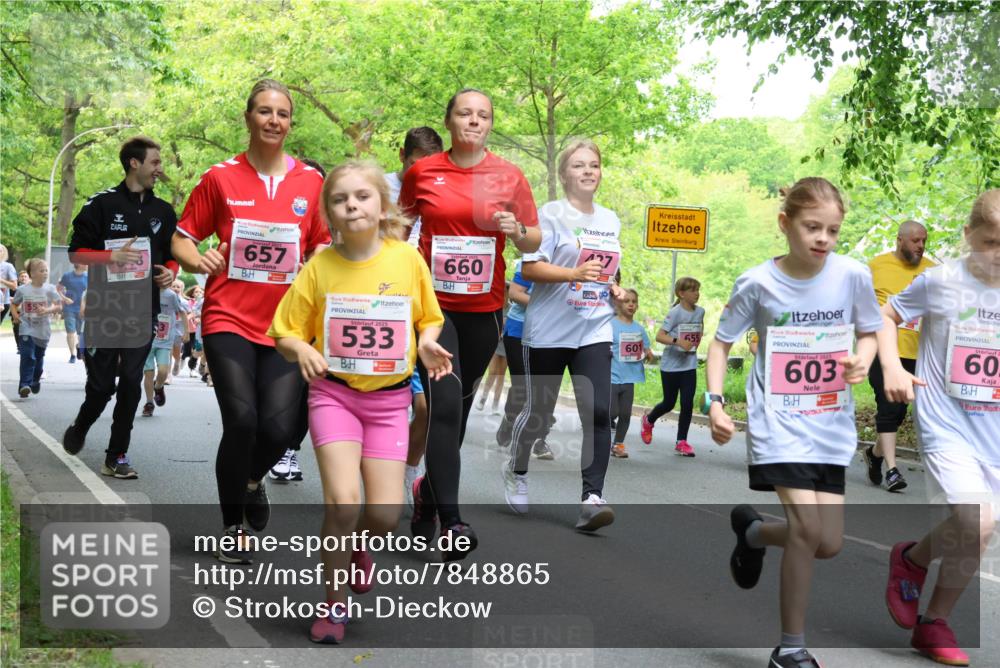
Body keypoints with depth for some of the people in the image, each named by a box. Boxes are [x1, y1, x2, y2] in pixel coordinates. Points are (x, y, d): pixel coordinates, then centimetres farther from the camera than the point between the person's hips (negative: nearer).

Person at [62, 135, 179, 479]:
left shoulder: (163, 211, 10)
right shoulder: (102, 204, -5)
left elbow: (172, 255, 21)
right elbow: (76, 253, -4)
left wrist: (170, 272, -2)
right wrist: (111, 256, -21)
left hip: (143, 312, 3)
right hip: (105, 310, -3)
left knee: (131, 384, 0)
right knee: (101, 383, 2)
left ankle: (117, 456, 6)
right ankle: (79, 430, 32)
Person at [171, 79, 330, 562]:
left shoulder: (311, 182, 6)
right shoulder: (220, 178, 2)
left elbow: (321, 248, 14)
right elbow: (182, 238, 7)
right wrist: (198, 261, -13)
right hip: (230, 318, -2)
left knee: (280, 427, -8)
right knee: (241, 421, -15)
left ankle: (252, 479, 29)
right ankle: (233, 526, 8)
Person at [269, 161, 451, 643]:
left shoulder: (408, 259, -3)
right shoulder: (320, 266, -4)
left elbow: (429, 318, 11)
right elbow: (286, 334, 3)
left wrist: (426, 342, -10)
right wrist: (302, 350, -19)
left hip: (389, 398, 1)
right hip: (334, 392, -1)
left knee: (386, 514, -3)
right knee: (342, 500, -18)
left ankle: (358, 545, 35)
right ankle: (334, 604, 2)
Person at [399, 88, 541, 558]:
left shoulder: (509, 176, 3)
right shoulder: (421, 172, 1)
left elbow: (534, 242, 7)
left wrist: (516, 230, -15)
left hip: (483, 308, 3)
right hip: (433, 303, -2)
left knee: (459, 405, 13)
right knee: (445, 402, -16)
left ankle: (428, 492, 35)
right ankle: (450, 520, -18)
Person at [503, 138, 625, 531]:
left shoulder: (611, 220, 13)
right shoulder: (550, 214, -5)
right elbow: (529, 268, -13)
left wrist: (615, 289, 6)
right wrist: (575, 273, -25)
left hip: (594, 332, 4)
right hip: (549, 331, -3)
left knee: (598, 413, -13)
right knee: (539, 410, 9)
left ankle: (592, 499, -14)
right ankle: (516, 471, 37)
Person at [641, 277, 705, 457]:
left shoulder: (700, 312, 3)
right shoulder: (675, 313, -15)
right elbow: (659, 336, -20)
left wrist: (696, 342, 12)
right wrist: (677, 341, -35)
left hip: (689, 366, 4)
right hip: (670, 365, -4)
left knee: (687, 404, -3)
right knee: (669, 403, 8)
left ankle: (681, 442, 8)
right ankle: (648, 420, 39)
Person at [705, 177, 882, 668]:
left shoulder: (852, 275, -6)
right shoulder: (758, 283, -9)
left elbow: (868, 332, 10)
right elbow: (722, 342, 3)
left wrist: (863, 360, -12)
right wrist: (715, 402, -9)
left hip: (830, 425, 4)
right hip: (779, 420, -3)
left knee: (828, 545, 3)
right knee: (808, 529, -18)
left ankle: (753, 531, 35)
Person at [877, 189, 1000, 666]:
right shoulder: (941, 281, -7)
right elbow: (888, 315, 5)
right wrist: (891, 366, -10)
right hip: (945, 424, -4)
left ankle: (933, 623, 27)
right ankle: (911, 559, 10)